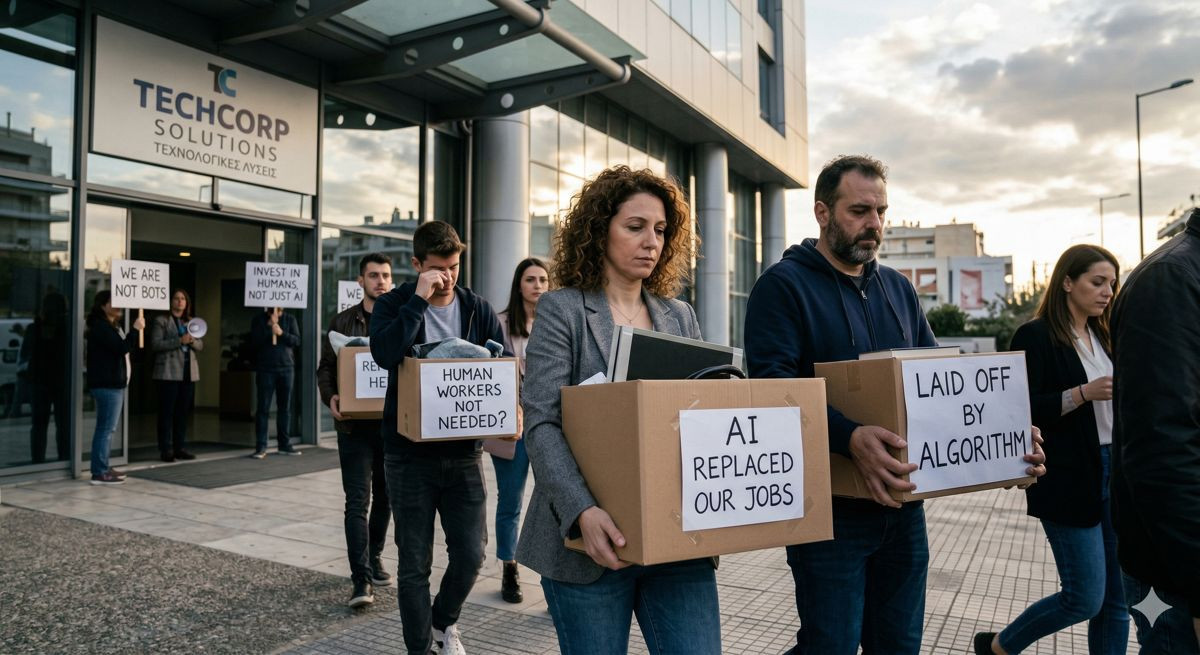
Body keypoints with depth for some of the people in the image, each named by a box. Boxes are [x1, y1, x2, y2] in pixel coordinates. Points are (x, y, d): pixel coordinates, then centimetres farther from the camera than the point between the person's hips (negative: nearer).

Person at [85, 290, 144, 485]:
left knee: (106, 428, 13)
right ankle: (99, 473, -10)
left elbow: (125, 347, 20)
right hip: (107, 385, -11)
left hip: (112, 384, 11)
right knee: (106, 428, -11)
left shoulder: (110, 326, 21)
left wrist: (136, 331, 8)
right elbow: (121, 348, -21)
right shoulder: (100, 326, -12)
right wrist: (135, 329, -16)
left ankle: (102, 468, 18)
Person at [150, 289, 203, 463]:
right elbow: (155, 344, -10)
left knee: (184, 412, 7)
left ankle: (180, 448, 13)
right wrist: (179, 341, -19)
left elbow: (200, 345, 13)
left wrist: (192, 340, -9)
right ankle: (166, 449, 1)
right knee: (167, 412, -3)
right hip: (169, 372, -5)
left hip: (189, 372, 5)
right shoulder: (161, 321, 1)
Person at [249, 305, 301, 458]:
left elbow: (296, 341, 0)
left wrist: (281, 333, -15)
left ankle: (284, 444, 13)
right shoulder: (259, 320, 5)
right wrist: (269, 327, -12)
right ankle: (261, 446, -1)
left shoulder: (289, 320, 8)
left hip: (286, 368, 2)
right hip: (265, 369, -2)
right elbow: (254, 342, -5)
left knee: (285, 407, 6)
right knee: (263, 408, -3)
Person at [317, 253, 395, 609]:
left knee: (385, 497, 15)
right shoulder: (342, 322, 4)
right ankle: (362, 580, -4)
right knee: (357, 500, -5)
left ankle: (374, 558, 34)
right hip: (355, 424, -2)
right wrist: (331, 398, -15)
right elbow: (326, 367, 4)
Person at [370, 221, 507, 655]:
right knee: (415, 561, 6)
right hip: (410, 452, -2)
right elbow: (384, 353, -23)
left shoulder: (478, 310, 5)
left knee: (471, 553, 5)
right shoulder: (394, 304, -3)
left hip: (463, 451, 3)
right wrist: (419, 299, -22)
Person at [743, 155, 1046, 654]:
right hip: (829, 506, -6)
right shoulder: (784, 285, -9)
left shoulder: (898, 288, 14)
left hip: (902, 504, 7)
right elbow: (772, 385, -21)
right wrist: (849, 437, -35)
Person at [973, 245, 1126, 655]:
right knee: (1085, 599, -2)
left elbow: (1109, 404, 20)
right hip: (1069, 481, -7)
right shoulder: (1036, 337, -9)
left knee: (1116, 599, 9)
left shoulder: (1101, 337, 13)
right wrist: (1082, 394, -24)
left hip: (1112, 474, 7)